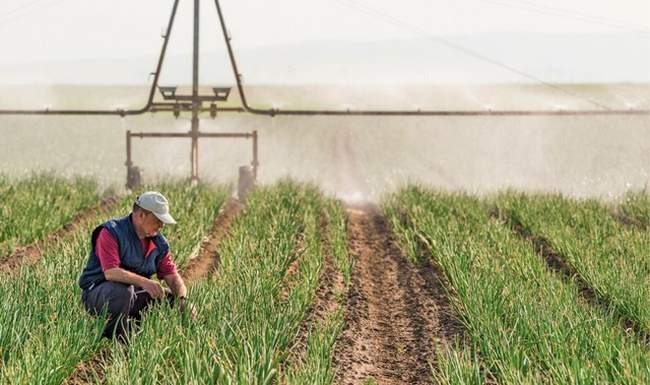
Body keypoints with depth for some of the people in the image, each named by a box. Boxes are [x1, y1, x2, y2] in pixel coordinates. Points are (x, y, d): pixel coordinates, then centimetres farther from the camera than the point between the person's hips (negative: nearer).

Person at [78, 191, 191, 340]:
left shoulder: (159, 242, 6)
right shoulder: (111, 232, -16)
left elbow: (173, 277, 5)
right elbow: (110, 272, -29)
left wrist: (183, 300, -17)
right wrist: (144, 282, -40)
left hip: (133, 296, 7)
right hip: (96, 293, -7)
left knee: (171, 298, -4)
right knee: (123, 291, -37)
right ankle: (114, 341, -19)